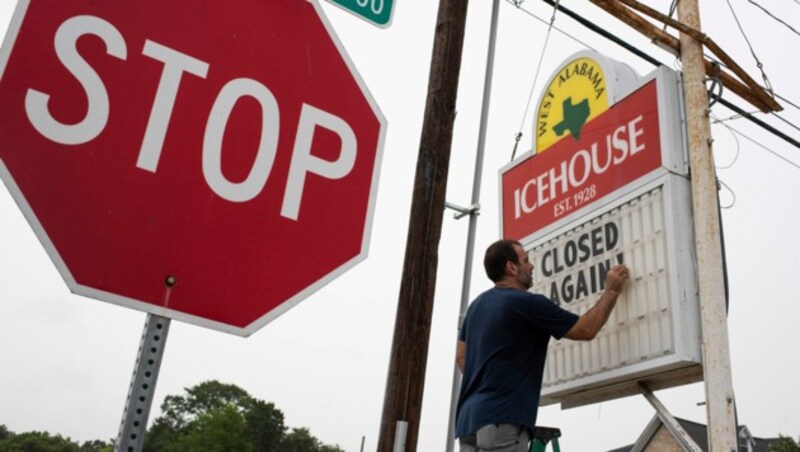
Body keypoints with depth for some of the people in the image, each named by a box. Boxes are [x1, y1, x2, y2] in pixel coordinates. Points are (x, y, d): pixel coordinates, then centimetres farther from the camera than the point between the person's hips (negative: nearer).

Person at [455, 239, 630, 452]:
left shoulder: (478, 305, 17)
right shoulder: (527, 303, -9)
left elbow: (461, 356, 25)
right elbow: (586, 330, -1)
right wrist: (612, 291, 11)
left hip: (470, 417, 9)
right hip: (501, 419, -9)